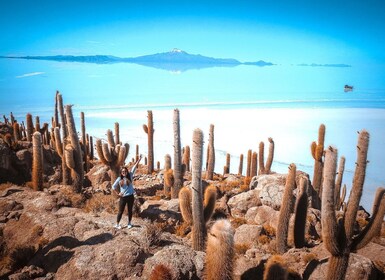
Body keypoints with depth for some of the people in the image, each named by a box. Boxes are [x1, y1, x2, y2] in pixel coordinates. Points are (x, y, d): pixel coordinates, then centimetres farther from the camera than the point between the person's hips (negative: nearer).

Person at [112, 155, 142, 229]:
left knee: (130, 210, 12)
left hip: (130, 196, 1)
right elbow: (113, 187, 7)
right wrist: (118, 193, 1)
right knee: (121, 211, 5)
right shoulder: (119, 179, -3)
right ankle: (117, 224, 15)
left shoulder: (130, 176, -2)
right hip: (123, 197, -1)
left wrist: (139, 160, -13)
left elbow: (134, 168, -8)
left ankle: (129, 223, 26)